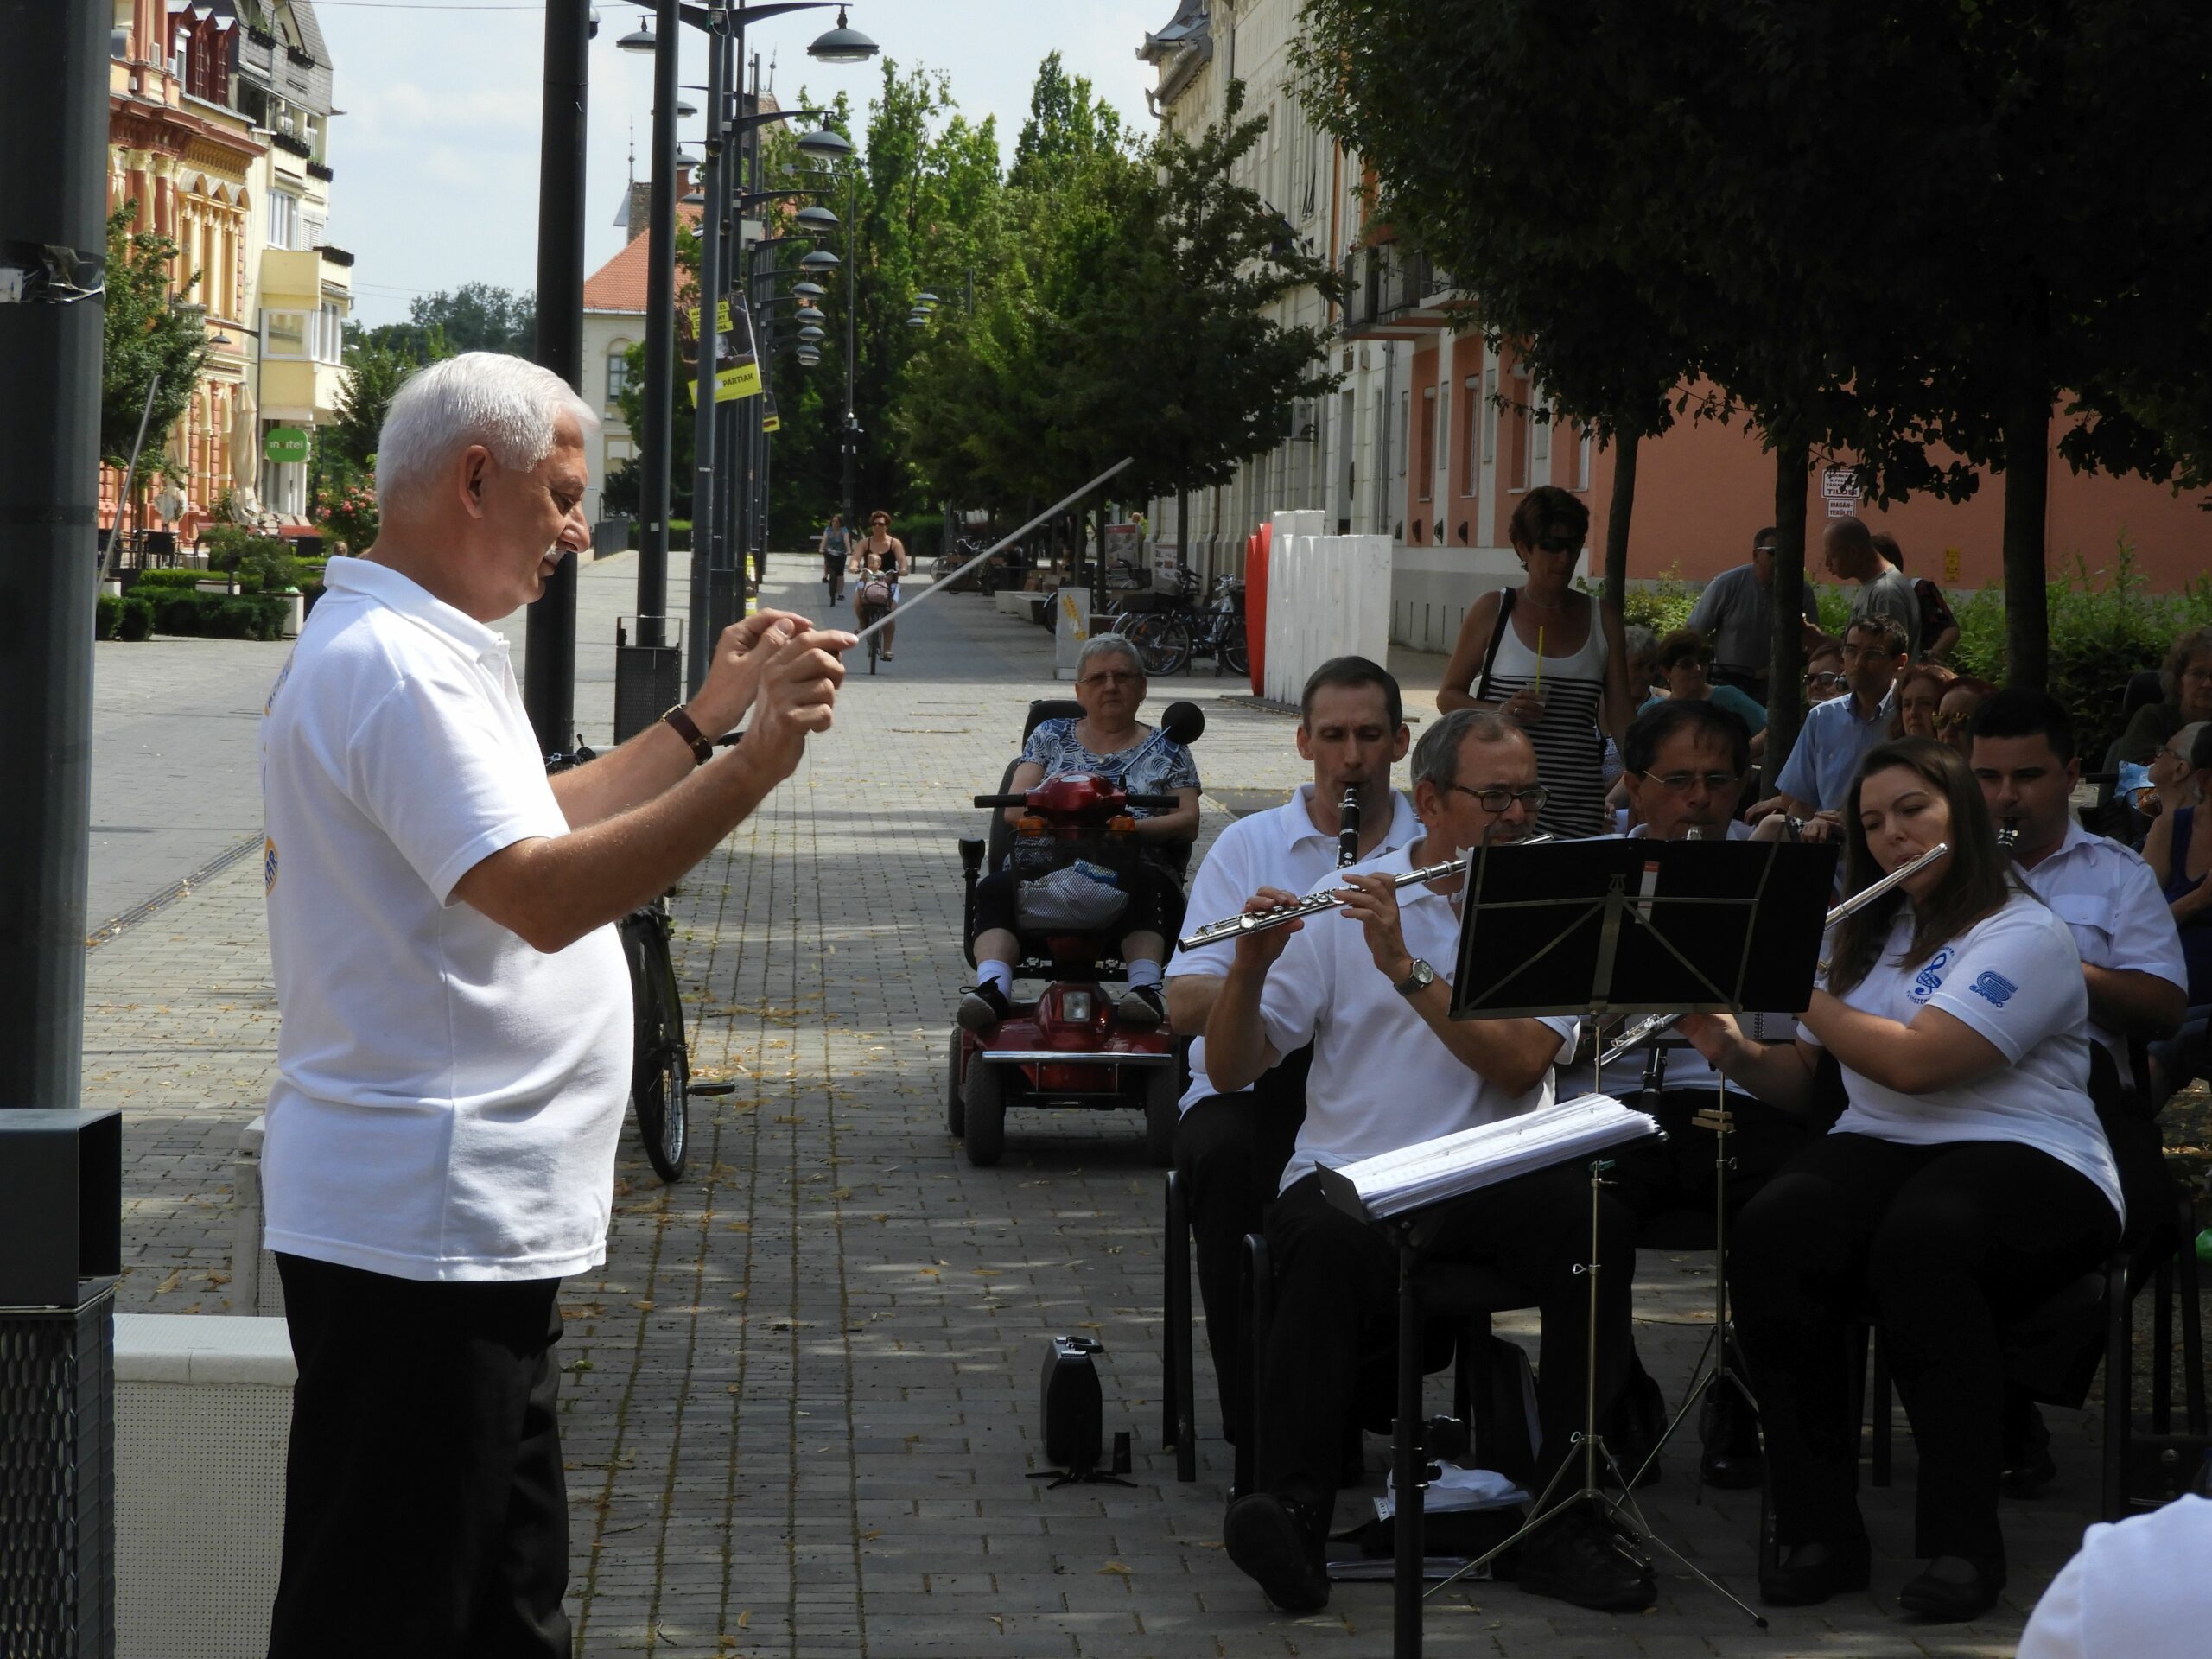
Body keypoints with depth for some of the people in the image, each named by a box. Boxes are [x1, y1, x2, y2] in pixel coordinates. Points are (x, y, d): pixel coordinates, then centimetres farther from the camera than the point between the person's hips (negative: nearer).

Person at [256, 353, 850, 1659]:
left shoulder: (426, 652, 18)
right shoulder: (394, 666, -18)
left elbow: (530, 823, 29)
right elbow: (543, 892, -28)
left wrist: (705, 718, 25)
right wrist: (756, 759, -31)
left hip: (483, 1232, 11)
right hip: (422, 1229, -11)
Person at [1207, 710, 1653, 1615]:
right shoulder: (1343, 903, 6)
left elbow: (1518, 1067, -9)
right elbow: (1230, 1071, 2)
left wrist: (1407, 966, -17)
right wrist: (1250, 968, -17)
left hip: (1491, 1178, 1)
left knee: (1594, 1224, -30)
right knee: (1330, 1244, -36)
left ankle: (1564, 1514, -24)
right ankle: (1291, 1509, -38)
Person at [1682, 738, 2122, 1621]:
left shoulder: (2025, 935, -5)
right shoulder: (1867, 936, 22)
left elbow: (1914, 1061, -17)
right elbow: (1801, 1079, 23)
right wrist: (1733, 1049, 1)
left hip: (2024, 1158, -6)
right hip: (1878, 1149, 6)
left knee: (1921, 1237, -42)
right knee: (1772, 1236, -30)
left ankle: (1962, 1539, -31)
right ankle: (1817, 1530, -26)